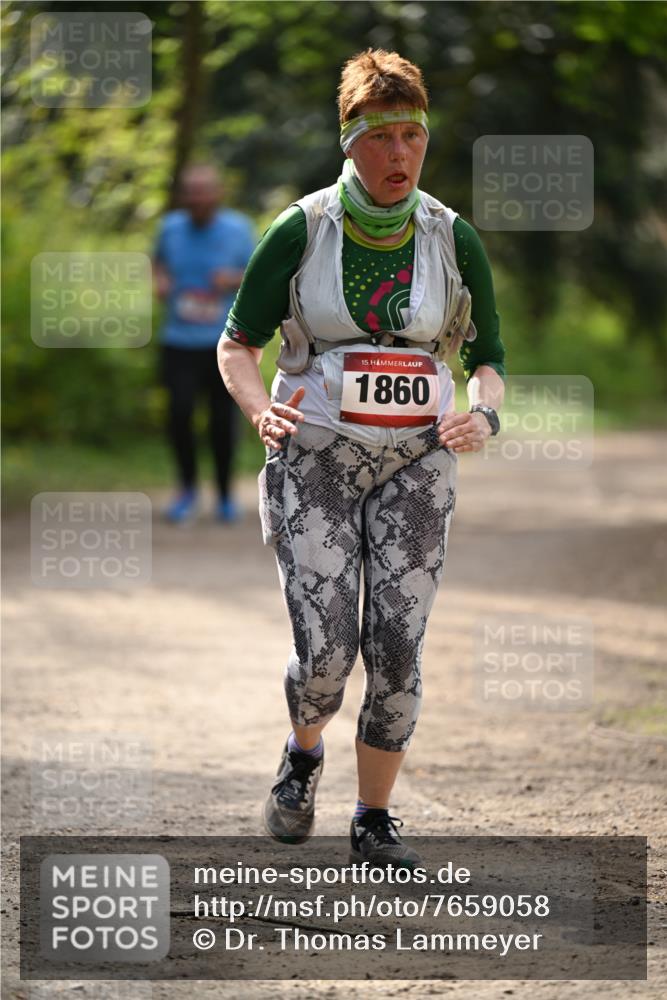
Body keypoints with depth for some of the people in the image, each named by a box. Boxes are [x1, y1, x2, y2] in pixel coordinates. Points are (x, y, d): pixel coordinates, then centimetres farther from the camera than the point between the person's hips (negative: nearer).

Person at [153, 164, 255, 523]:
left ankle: (225, 494, 21)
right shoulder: (171, 227, 3)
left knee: (223, 419, 1)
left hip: (225, 342, -1)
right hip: (180, 341, 1)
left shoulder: (238, 229, -2)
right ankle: (187, 488, 8)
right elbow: (159, 261, 21)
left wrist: (236, 279, -15)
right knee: (179, 412, -13)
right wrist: (159, 279, 0)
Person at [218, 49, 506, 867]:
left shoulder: (453, 240, 1)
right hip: (313, 460, -2)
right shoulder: (300, 232, -5)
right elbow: (236, 345, 3)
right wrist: (259, 407, -18)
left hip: (415, 463, 2)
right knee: (324, 651, -12)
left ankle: (375, 822, 10)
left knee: (396, 648, -6)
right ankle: (303, 755, 22)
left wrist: (482, 415, -12)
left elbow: (488, 359, 10)